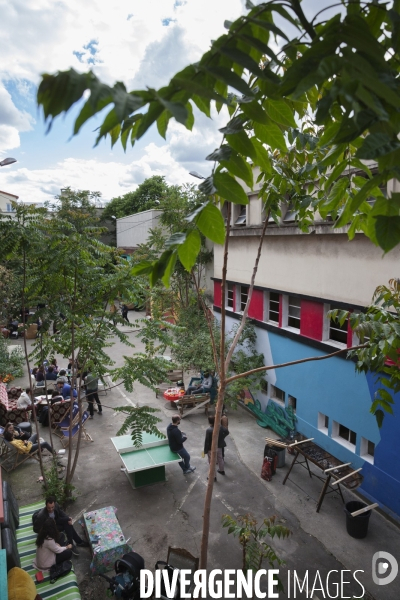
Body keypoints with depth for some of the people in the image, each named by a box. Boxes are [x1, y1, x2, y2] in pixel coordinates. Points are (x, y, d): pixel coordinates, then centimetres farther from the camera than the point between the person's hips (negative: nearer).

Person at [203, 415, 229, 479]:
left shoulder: (209, 430, -29)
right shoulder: (220, 426, -12)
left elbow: (207, 441, -22)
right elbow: (227, 432, 0)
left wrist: (205, 450, -10)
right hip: (219, 447, 6)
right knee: (220, 459, 28)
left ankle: (213, 476, 21)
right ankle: (222, 470, 49)